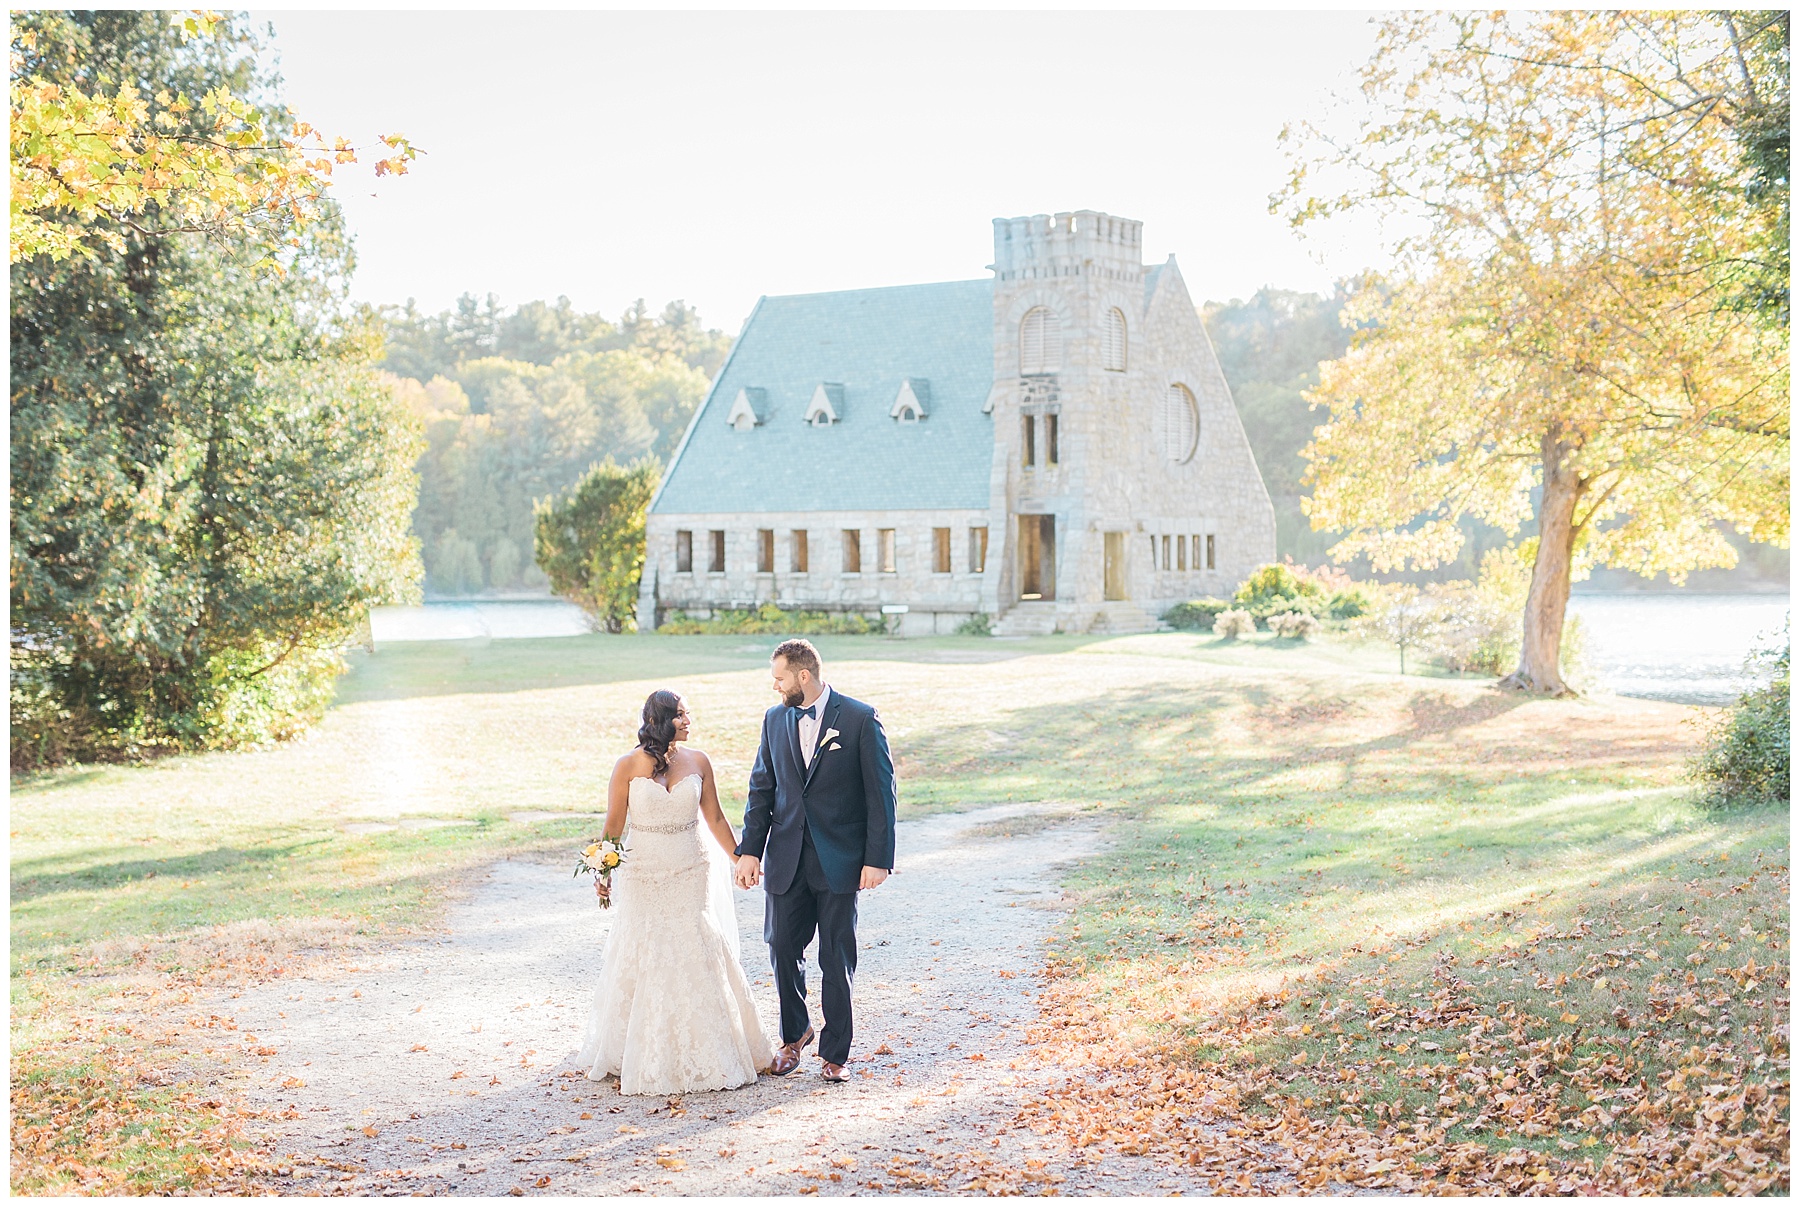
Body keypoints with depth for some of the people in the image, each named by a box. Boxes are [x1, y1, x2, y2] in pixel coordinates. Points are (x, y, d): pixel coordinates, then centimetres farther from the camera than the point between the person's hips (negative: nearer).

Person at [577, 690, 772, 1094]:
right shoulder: (628, 766, -7)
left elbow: (715, 818, 8)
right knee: (642, 962, 5)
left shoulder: (697, 762, 0)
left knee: (699, 959, 2)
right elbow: (614, 825, -2)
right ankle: (643, 1057, 20)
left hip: (692, 876, 2)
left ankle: (705, 1053, 15)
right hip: (643, 879, -2)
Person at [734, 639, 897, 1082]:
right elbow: (762, 788, 11)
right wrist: (750, 849, 4)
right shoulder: (776, 719, 7)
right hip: (786, 858, 4)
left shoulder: (859, 719, -7)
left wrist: (878, 859, -12)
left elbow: (880, 792, -7)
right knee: (783, 949, 9)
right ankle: (794, 1033, 31)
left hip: (839, 859, -4)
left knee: (836, 959, 3)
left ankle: (834, 1051, 15)